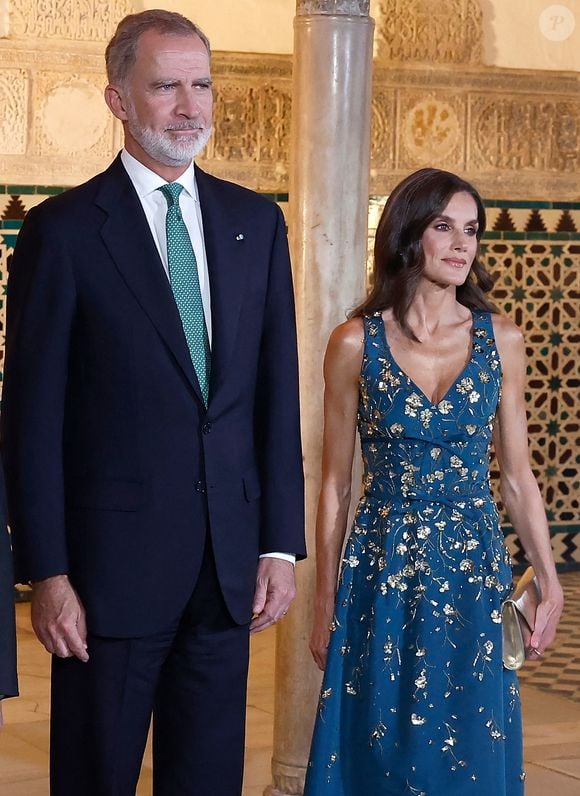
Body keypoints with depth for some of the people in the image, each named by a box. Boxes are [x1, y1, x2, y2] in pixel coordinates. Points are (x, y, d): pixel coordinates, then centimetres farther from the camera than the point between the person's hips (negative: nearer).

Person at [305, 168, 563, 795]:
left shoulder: (500, 339, 3)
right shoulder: (356, 342, -2)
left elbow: (516, 475, 7)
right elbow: (334, 484, 3)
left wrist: (549, 580, -1)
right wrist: (324, 604, 3)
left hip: (475, 577, 2)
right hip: (383, 577, -1)